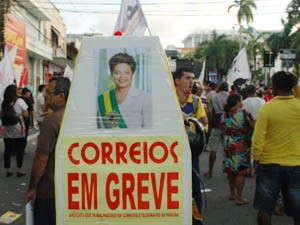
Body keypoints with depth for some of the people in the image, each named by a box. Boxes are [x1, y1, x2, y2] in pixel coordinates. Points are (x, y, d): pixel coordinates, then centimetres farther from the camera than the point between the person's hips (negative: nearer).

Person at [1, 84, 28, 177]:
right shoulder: (20, 101, -9)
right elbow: (26, 115, -6)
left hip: (7, 130, 4)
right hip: (18, 130, -4)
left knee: (8, 150, 9)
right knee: (20, 151, 5)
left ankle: (8, 170, 15)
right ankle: (20, 170, 10)